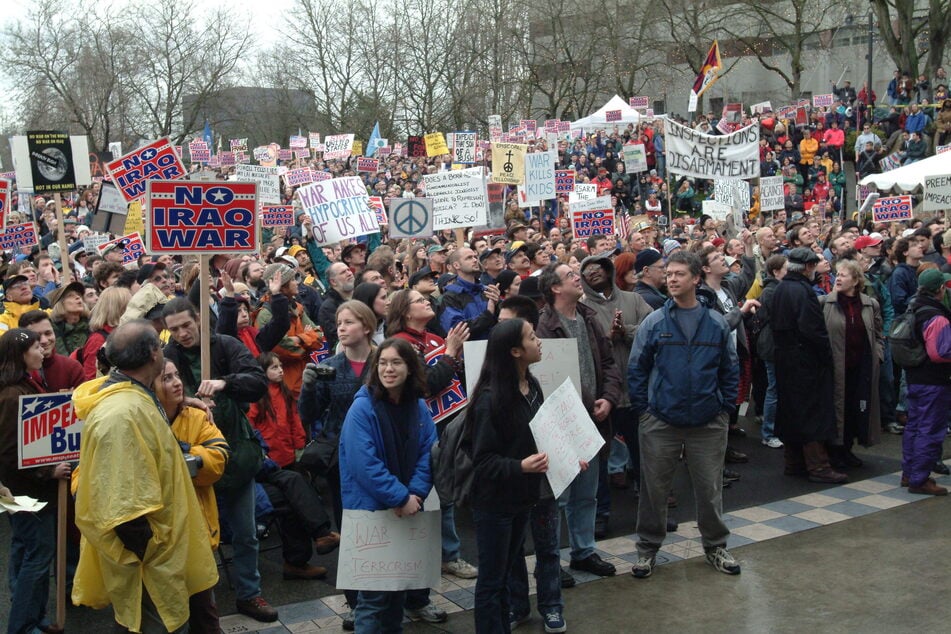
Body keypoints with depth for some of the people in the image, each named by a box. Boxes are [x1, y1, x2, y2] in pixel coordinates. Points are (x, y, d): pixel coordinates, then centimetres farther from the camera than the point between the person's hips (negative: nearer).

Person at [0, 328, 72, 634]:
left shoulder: (26, 387, 8)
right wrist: (49, 472, -19)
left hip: (29, 486, 10)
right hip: (27, 488, -10)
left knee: (26, 552, 16)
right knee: (38, 553, -3)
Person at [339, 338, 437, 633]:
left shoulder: (420, 408, 3)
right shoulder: (362, 408, -15)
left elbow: (428, 454, 1)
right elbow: (364, 464, -22)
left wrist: (415, 494, -14)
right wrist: (400, 498, -21)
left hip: (408, 509, 6)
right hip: (371, 509, -6)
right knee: (374, 589, 0)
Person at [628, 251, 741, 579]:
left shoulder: (716, 323, 2)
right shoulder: (654, 322, -1)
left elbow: (730, 370, 8)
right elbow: (636, 368, 2)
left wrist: (726, 407, 2)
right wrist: (641, 409, -4)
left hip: (708, 422, 1)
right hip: (660, 420, -1)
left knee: (710, 488, 11)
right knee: (654, 488, 8)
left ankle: (715, 546, 29)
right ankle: (648, 548, 24)